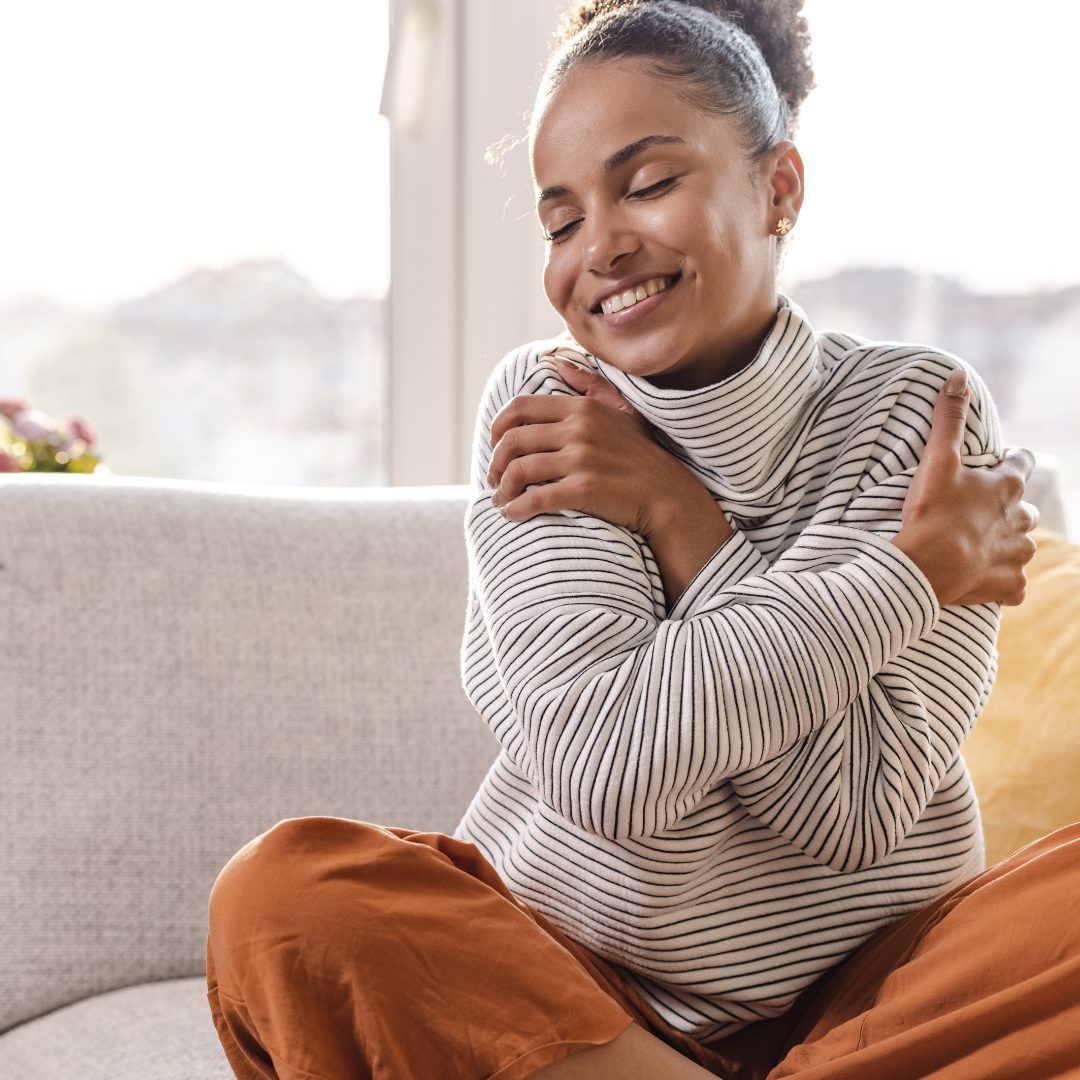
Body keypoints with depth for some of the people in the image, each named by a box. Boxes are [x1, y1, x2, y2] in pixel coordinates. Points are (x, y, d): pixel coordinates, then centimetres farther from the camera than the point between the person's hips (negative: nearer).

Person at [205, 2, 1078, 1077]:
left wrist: (673, 513, -16)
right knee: (282, 890, -25)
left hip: (874, 991, 0)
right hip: (564, 979, 1)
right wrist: (918, 569, -15)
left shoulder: (920, 413, -5)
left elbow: (853, 812, -16)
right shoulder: (538, 404, -3)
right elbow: (604, 771, -20)